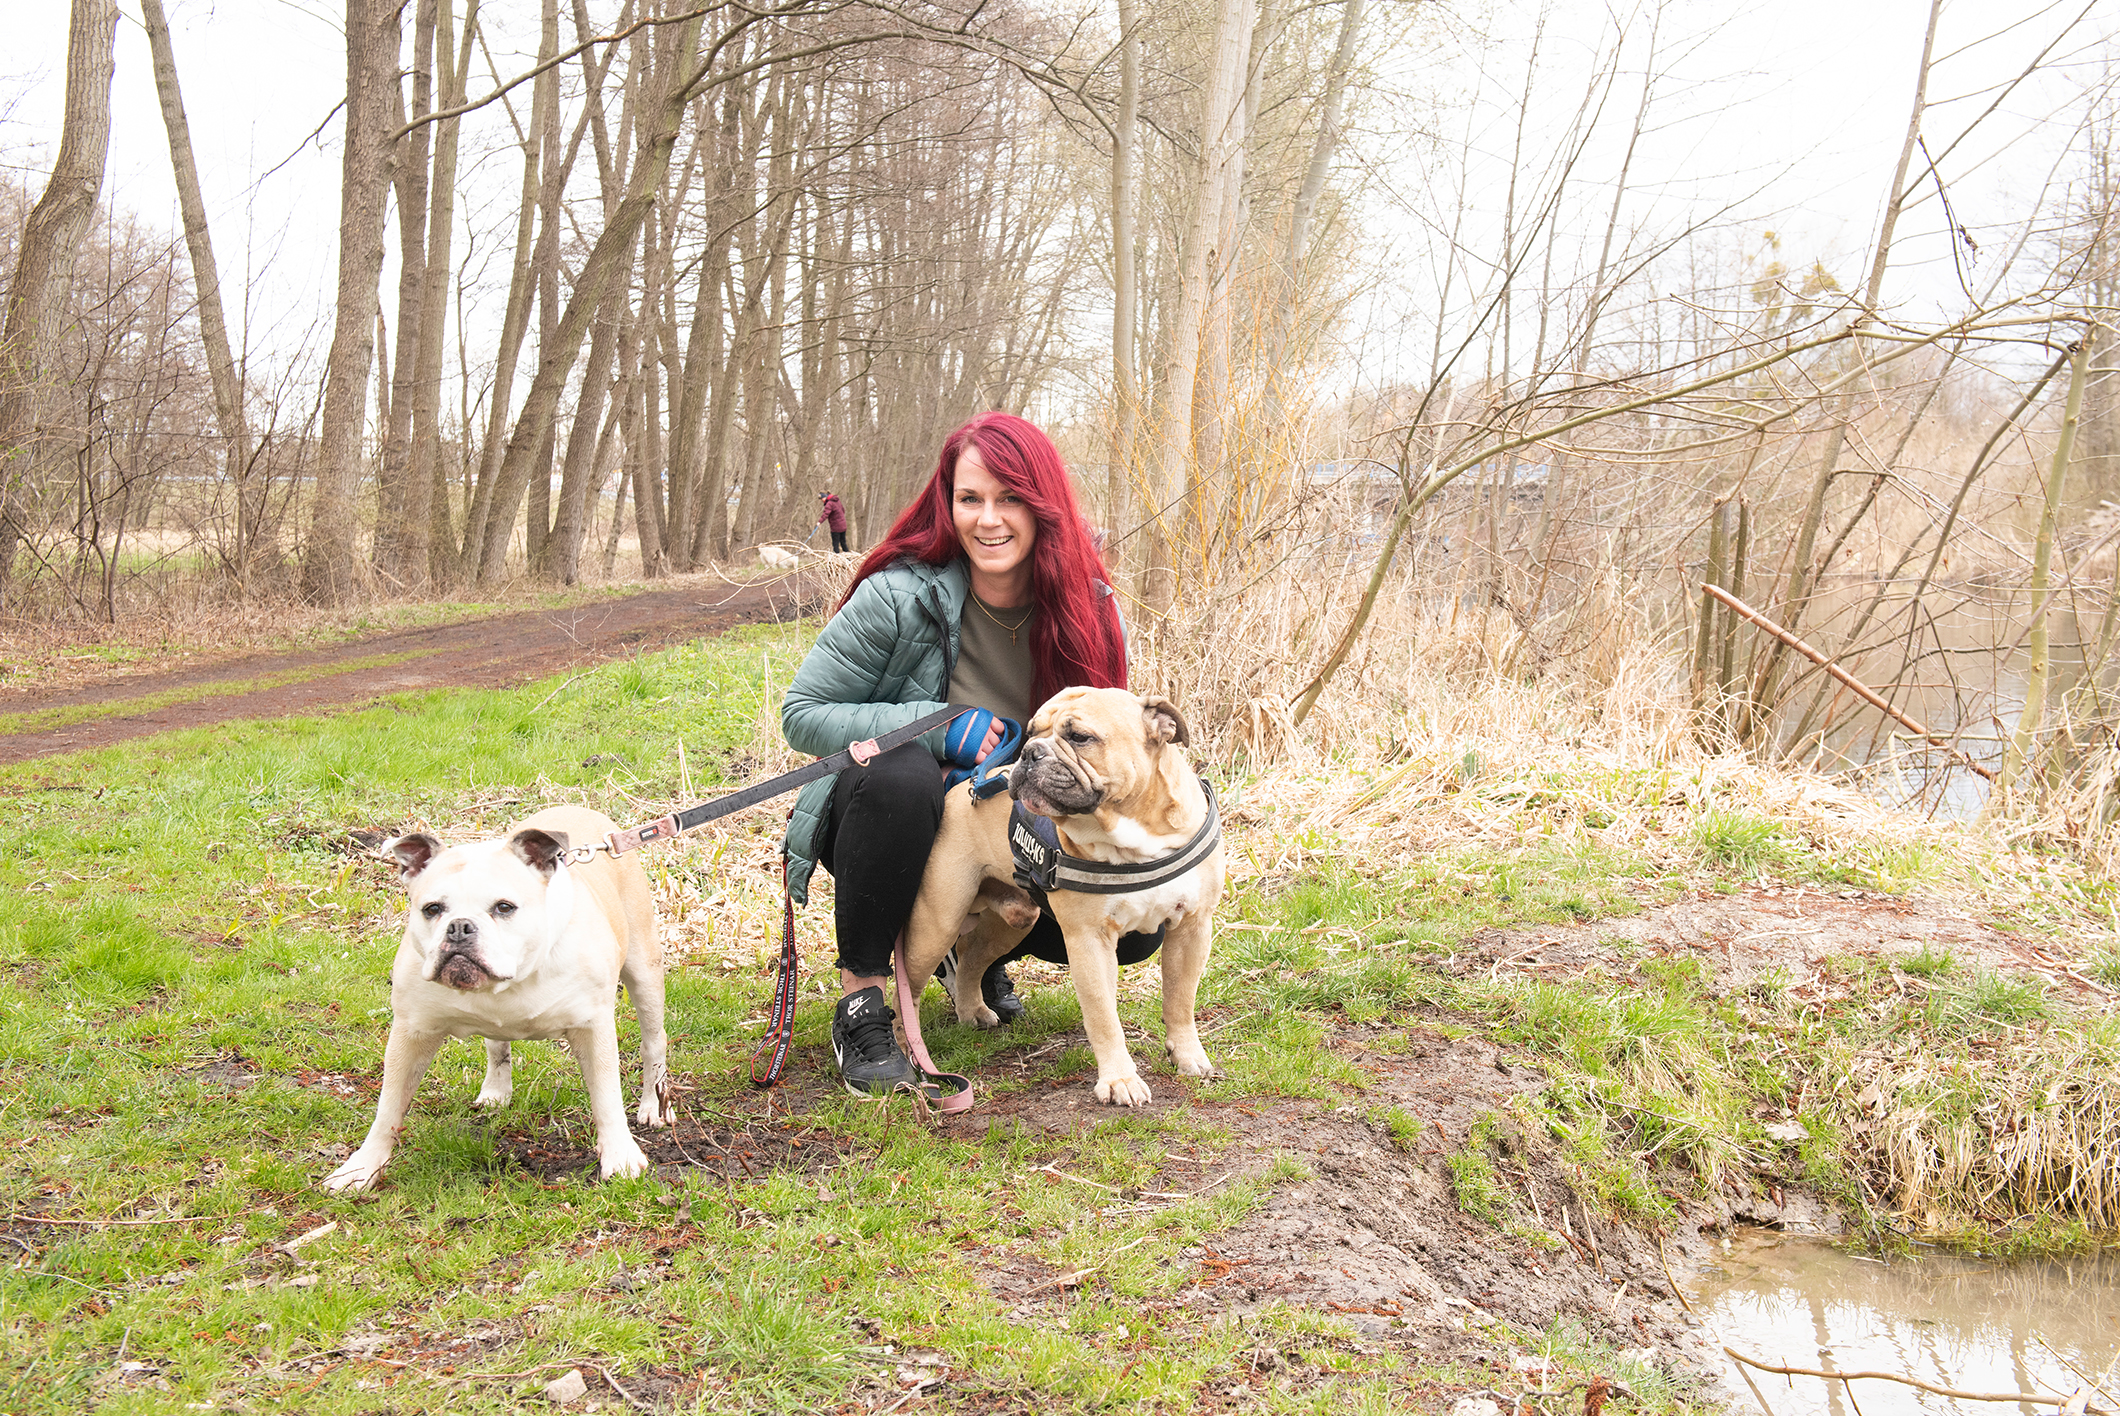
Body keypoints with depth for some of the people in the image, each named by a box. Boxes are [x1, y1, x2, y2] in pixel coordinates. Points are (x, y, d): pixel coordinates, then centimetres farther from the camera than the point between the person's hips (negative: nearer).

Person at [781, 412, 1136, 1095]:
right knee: (902, 774, -38)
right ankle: (860, 1001, -22)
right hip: (887, 817, -4)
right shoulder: (900, 597, -20)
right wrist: (936, 725, -28)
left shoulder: (1090, 608, -9)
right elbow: (801, 715, -16)